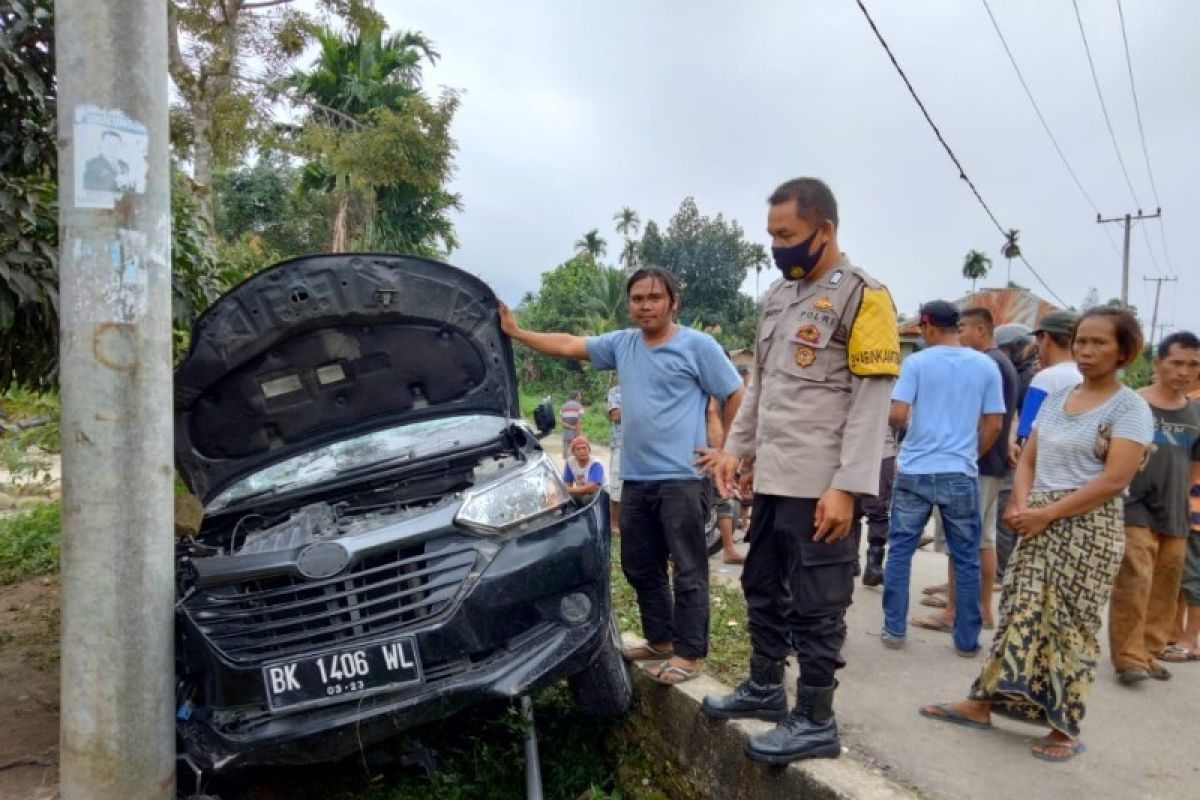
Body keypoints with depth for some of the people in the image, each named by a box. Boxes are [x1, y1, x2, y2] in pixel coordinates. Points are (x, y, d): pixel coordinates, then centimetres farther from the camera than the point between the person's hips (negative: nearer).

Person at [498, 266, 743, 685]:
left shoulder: (698, 346, -5)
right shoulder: (621, 344, 12)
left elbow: (735, 396, -3)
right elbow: (568, 345, 12)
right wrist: (516, 332, 7)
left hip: (682, 478, -7)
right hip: (635, 479, 7)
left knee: (688, 570, 0)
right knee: (640, 567, 16)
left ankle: (688, 654, 9)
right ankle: (660, 640, 30)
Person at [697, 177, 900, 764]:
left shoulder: (862, 296, -9)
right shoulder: (776, 296, 14)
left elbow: (872, 401, -14)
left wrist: (846, 487, -20)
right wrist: (735, 449, 12)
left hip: (820, 486, -8)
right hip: (771, 479, 8)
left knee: (816, 606, 3)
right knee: (763, 589, 18)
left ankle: (815, 722, 16)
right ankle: (765, 687, 34)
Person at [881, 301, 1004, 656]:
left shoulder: (916, 362, -5)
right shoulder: (986, 366, 3)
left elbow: (896, 415, -12)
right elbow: (994, 425, 3)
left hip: (915, 471, -1)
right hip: (961, 474, 2)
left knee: (900, 551, 10)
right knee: (966, 558, 11)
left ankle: (894, 630, 14)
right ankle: (967, 639, 18)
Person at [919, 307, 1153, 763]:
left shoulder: (1130, 408, -7)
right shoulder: (1055, 399, 11)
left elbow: (1114, 480, -16)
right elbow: (1028, 460, 11)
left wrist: (1046, 513, -17)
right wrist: (1021, 506, -7)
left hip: (1088, 527, -5)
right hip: (1039, 524, 5)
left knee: (1069, 625, 2)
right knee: (1021, 614, 8)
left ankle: (1066, 729, 14)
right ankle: (982, 703, 14)